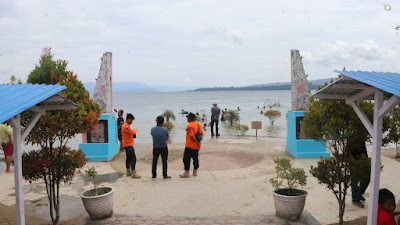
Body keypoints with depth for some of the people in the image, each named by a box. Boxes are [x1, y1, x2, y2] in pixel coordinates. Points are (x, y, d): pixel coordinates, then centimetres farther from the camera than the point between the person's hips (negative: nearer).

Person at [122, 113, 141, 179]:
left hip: (128, 144, 11)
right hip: (128, 145, -11)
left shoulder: (126, 125, 16)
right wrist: (135, 130, -5)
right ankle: (133, 173, -13)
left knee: (128, 158, 16)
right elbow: (132, 133, -25)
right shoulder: (125, 126, -18)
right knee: (133, 158, -13)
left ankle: (128, 172, 24)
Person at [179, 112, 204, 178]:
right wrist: (200, 141, -4)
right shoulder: (198, 125, 9)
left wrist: (197, 142, -15)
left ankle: (186, 173, 1)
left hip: (189, 146, -8)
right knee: (195, 158, 17)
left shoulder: (189, 125, -16)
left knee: (186, 159, 0)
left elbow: (192, 136, -24)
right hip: (197, 146, 8)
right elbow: (202, 134, 6)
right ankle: (195, 172, 24)